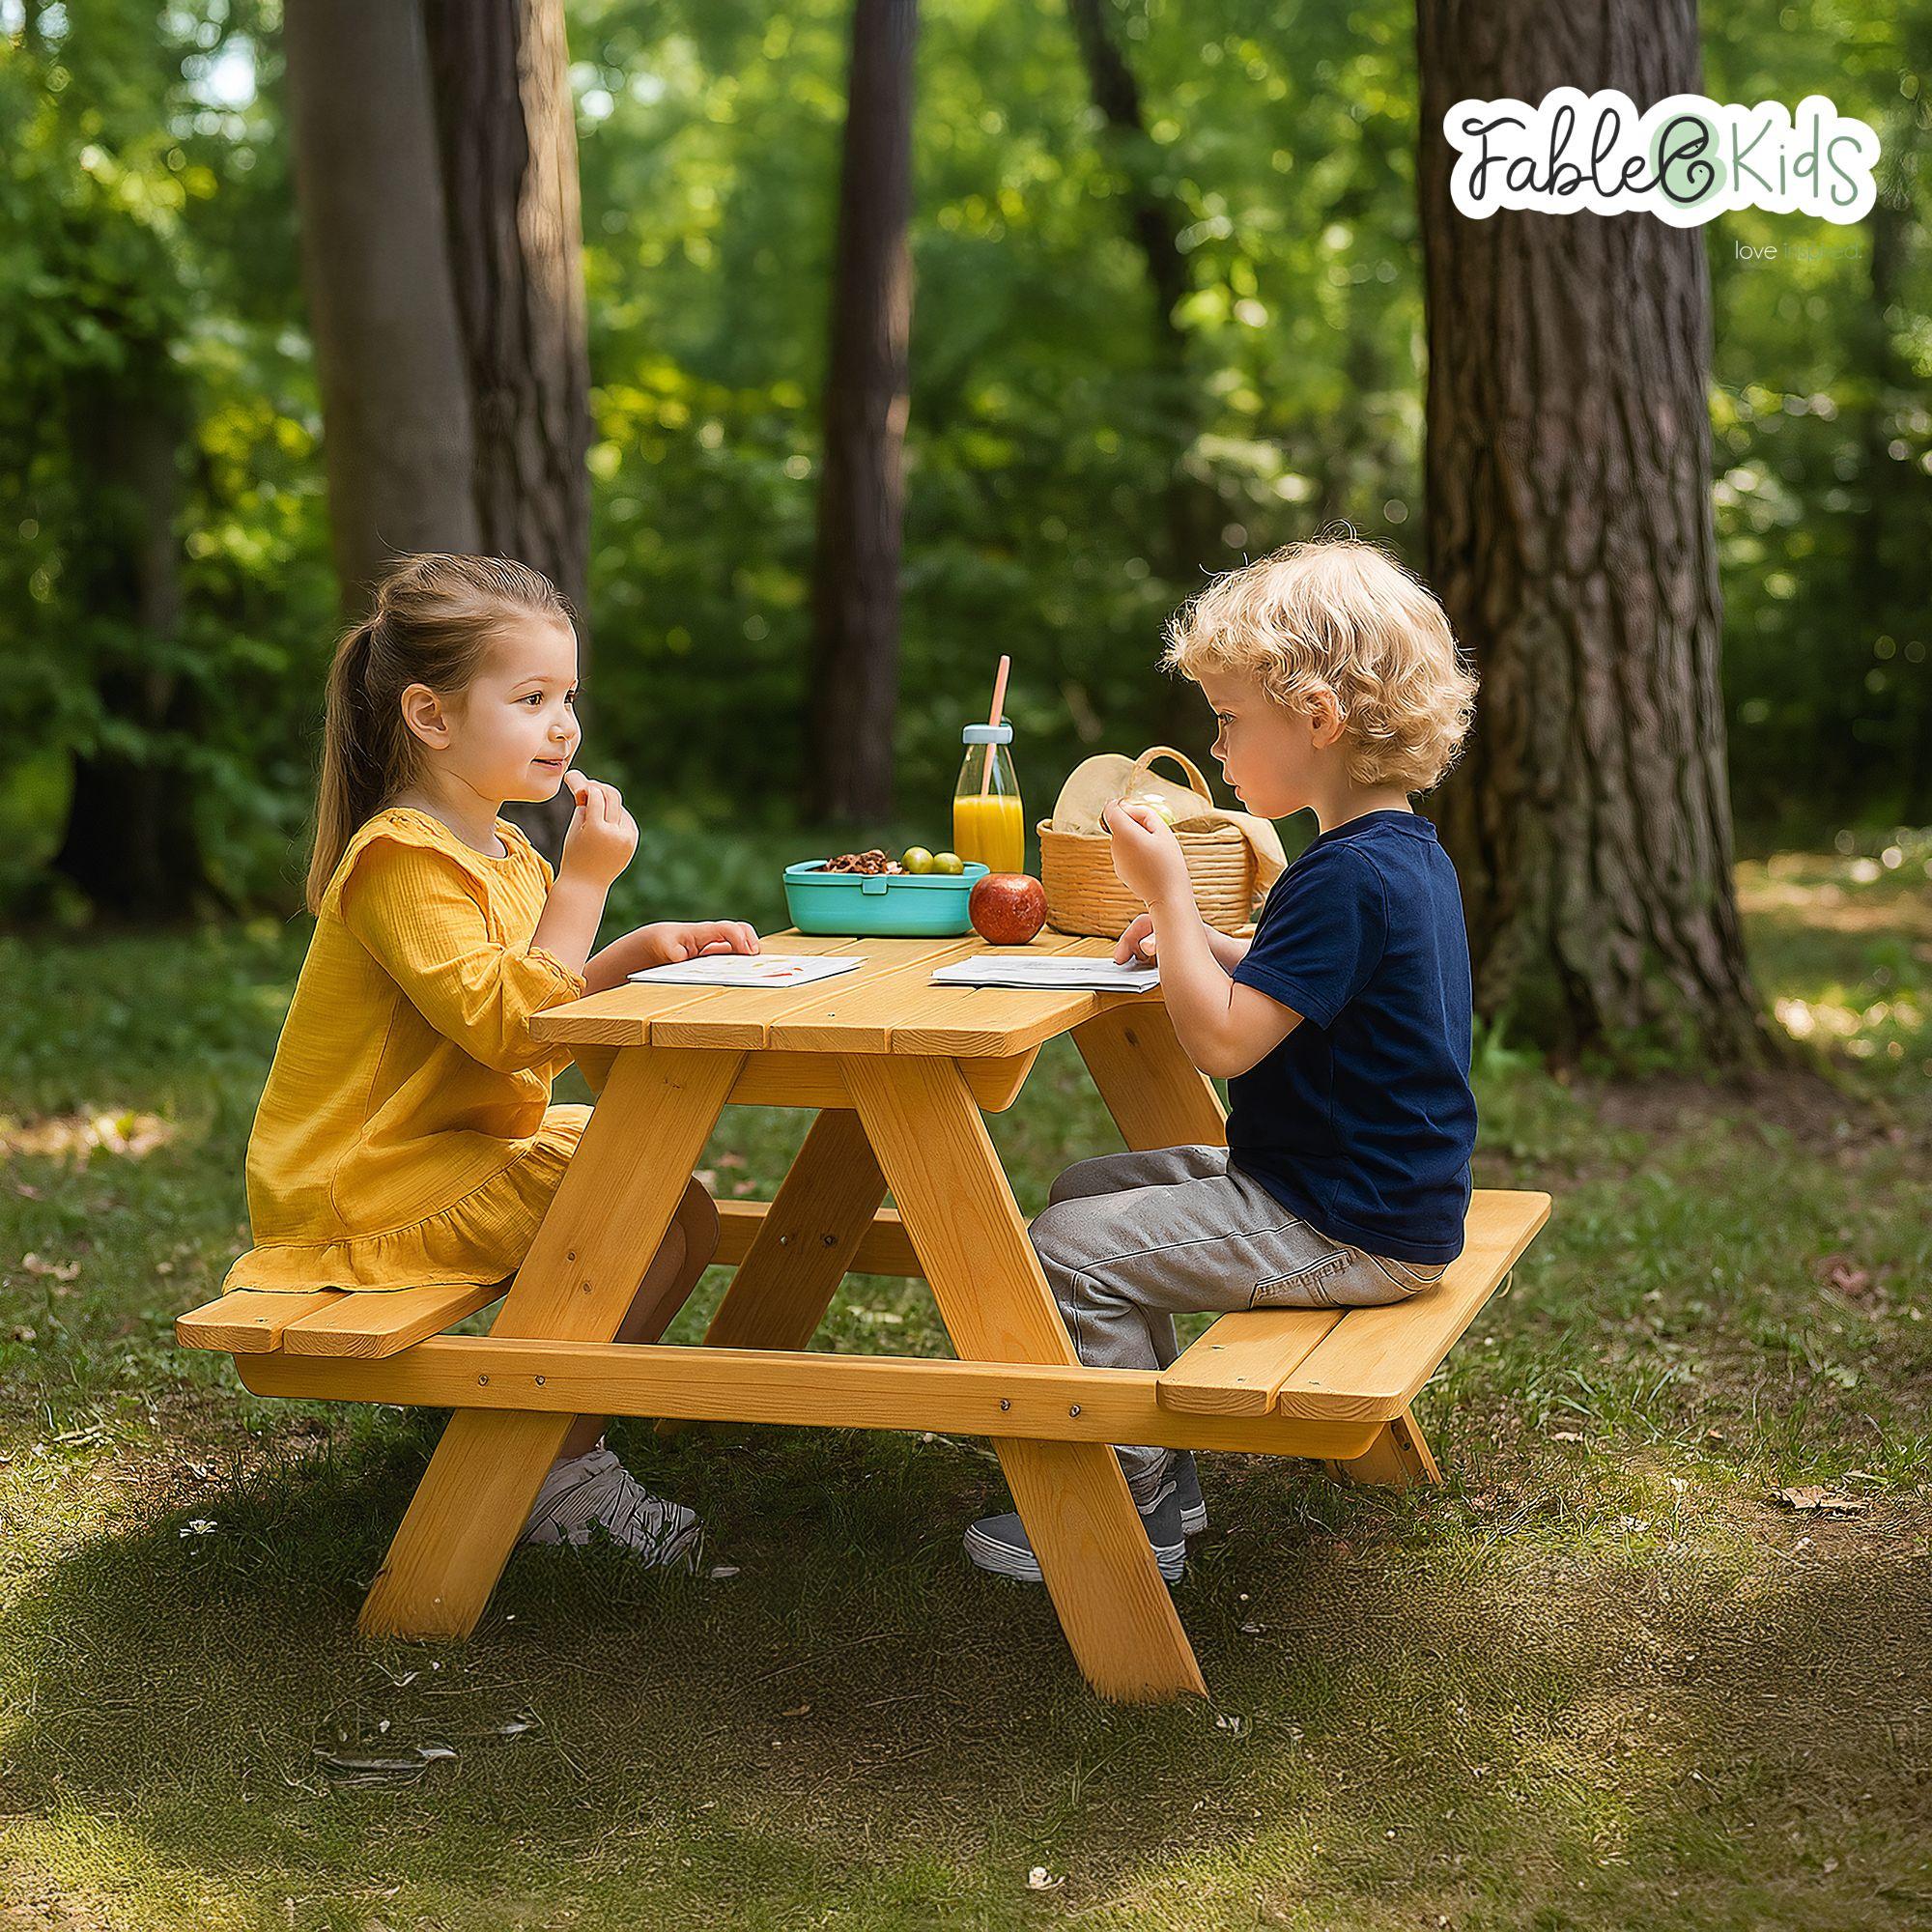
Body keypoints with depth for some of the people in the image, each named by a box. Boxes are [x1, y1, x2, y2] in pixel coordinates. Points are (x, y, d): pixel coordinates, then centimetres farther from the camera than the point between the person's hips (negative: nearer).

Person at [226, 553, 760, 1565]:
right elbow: (511, 1027, -27)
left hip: (476, 1147, 10)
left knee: (687, 1210, 9)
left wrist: (645, 949, 5)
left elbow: (547, 1006, 21)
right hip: (367, 1187, -10)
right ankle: (553, 1465, -5)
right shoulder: (402, 859, -19)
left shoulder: (503, 853, 13)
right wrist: (583, 882, -25)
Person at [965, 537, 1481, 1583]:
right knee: (1083, 1191, 19)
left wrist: (1168, 890, -17)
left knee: (1067, 1253, -14)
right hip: (1364, 1189, 11)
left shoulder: (1348, 876, -24)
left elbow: (1222, 1040, -26)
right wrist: (1200, 941, 9)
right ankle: (1158, 1471, 23)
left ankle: (1134, 1519, 0)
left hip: (1345, 1230, -11)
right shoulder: (1405, 850, 9)